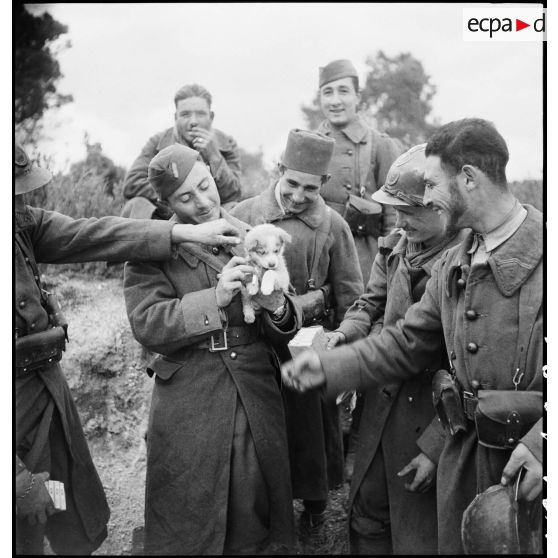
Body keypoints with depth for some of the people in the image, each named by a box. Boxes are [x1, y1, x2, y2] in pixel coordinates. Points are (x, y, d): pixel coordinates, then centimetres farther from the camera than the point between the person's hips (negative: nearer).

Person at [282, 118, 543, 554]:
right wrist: (329, 367, 1)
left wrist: (541, 443, -24)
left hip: (533, 460, -6)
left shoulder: (543, 254, -15)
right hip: (464, 453, 6)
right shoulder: (451, 266, 8)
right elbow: (408, 344, 10)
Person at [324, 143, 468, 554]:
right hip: (381, 403, 6)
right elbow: (371, 303, 14)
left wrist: (435, 447, -19)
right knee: (367, 513, 21)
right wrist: (348, 332, -8)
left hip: (431, 417, -6)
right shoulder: (395, 246, 0)